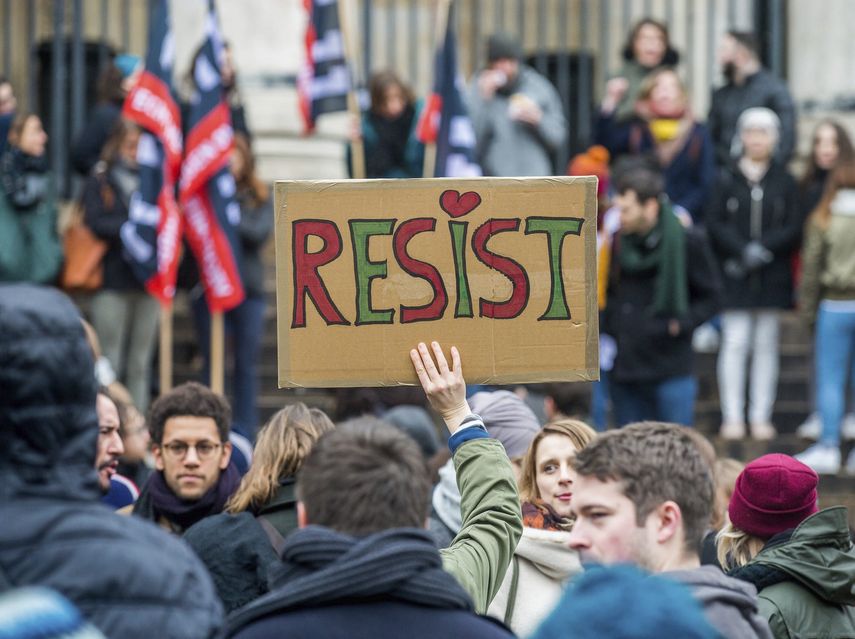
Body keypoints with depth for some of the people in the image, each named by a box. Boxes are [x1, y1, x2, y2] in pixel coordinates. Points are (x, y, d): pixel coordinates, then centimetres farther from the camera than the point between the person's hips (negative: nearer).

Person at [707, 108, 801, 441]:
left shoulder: (784, 181, 6)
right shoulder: (727, 179, 4)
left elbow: (793, 228, 1)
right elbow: (715, 224, -2)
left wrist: (763, 249, -13)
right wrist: (742, 251, -15)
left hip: (772, 274, 1)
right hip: (734, 275, -1)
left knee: (766, 345, 4)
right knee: (735, 343, -4)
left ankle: (761, 416, 8)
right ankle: (732, 416, 0)